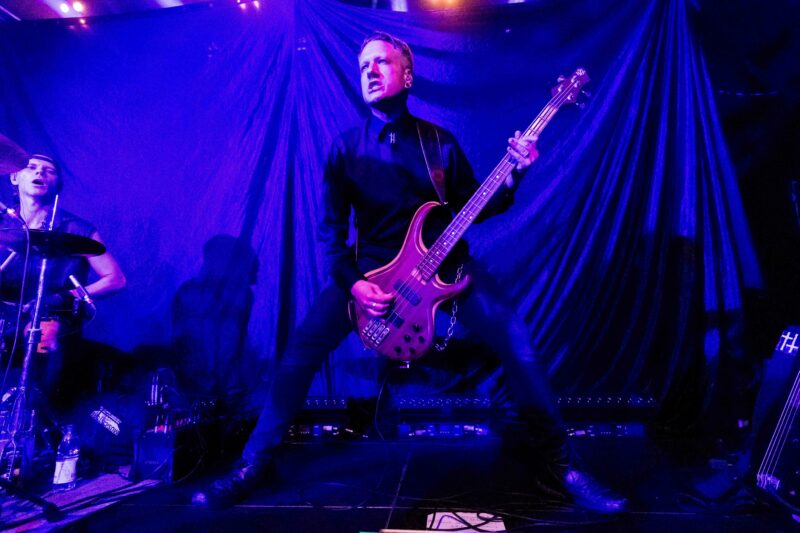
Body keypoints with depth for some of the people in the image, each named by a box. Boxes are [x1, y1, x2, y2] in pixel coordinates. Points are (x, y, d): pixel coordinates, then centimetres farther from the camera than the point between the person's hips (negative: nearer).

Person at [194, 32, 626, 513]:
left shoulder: (440, 141, 2)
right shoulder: (346, 148, 1)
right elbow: (332, 227, 0)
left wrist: (514, 174, -11)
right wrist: (351, 282, -15)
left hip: (445, 262, 0)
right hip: (373, 268, 0)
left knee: (515, 340, -17)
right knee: (305, 345, -16)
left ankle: (562, 462, 2)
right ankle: (254, 466, 1)